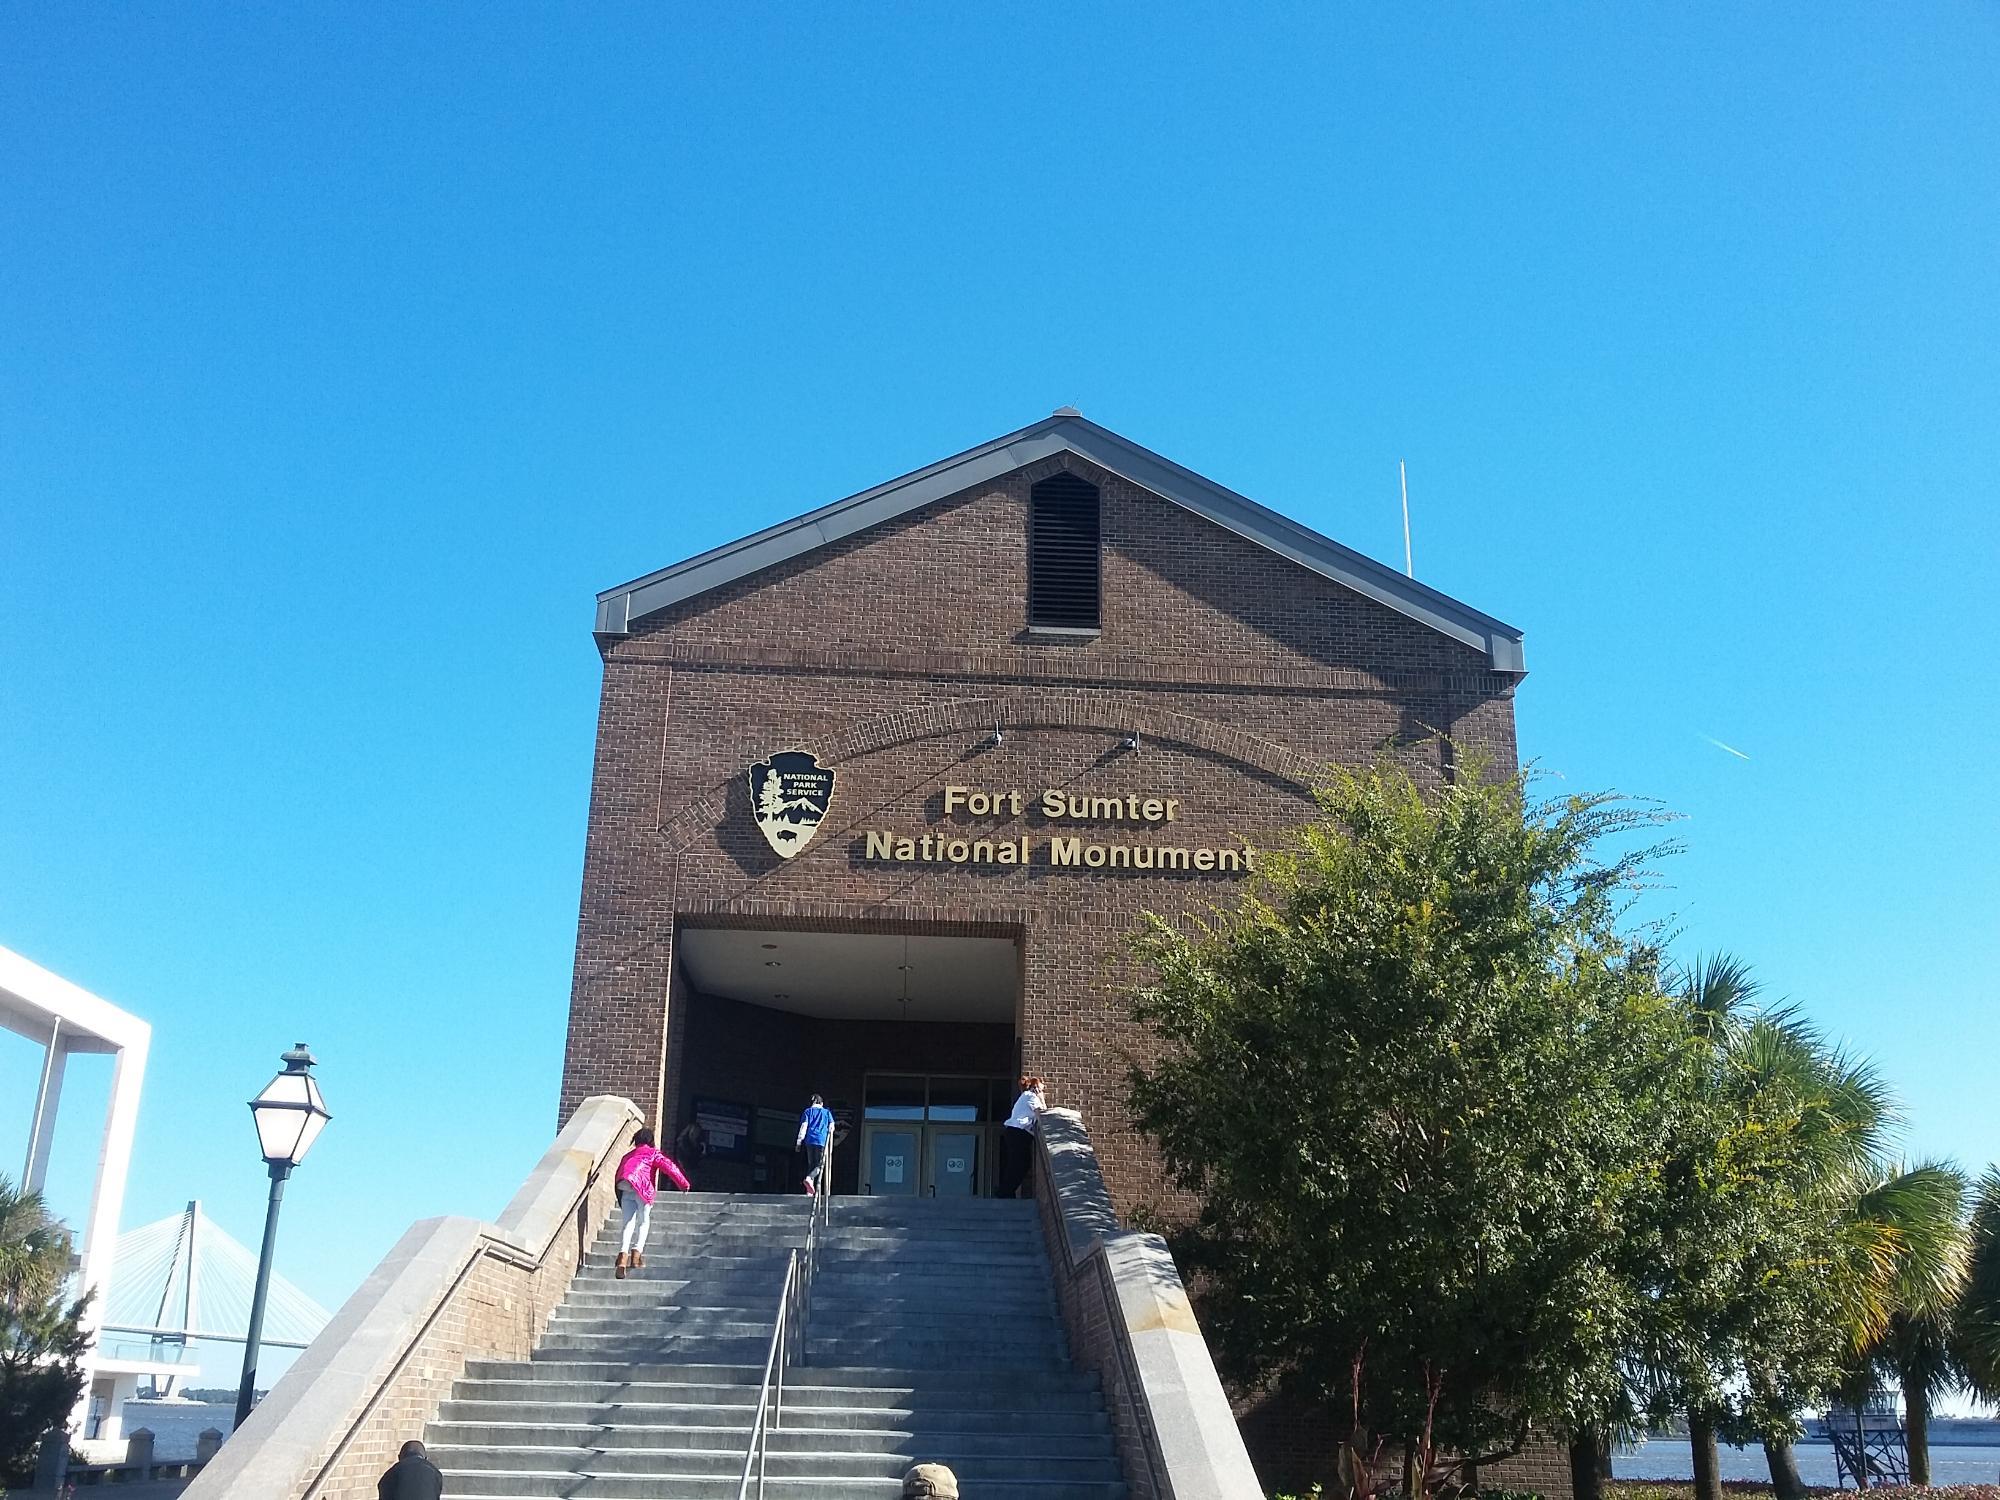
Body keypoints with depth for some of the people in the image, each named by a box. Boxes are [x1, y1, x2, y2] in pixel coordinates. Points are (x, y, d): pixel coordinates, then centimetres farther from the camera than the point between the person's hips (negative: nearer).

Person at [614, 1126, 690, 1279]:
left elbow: (619, 1174, 29)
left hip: (624, 1190, 4)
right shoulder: (653, 1153, 17)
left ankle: (623, 1253, -20)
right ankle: (637, 1252, -8)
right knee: (644, 1222, 7)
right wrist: (683, 1183, 5)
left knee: (629, 1223, 1)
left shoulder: (627, 1156, 33)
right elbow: (669, 1166, 5)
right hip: (642, 1187, -4)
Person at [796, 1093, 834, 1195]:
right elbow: (831, 1127, 11)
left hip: (809, 1141, 2)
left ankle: (810, 1190, 1)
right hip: (821, 1141, -2)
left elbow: (803, 1126, 4)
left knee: (811, 1164, 10)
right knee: (820, 1165, 2)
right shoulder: (827, 1112, 15)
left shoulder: (808, 1111, 13)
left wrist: (799, 1142, 2)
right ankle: (809, 1178, -26)